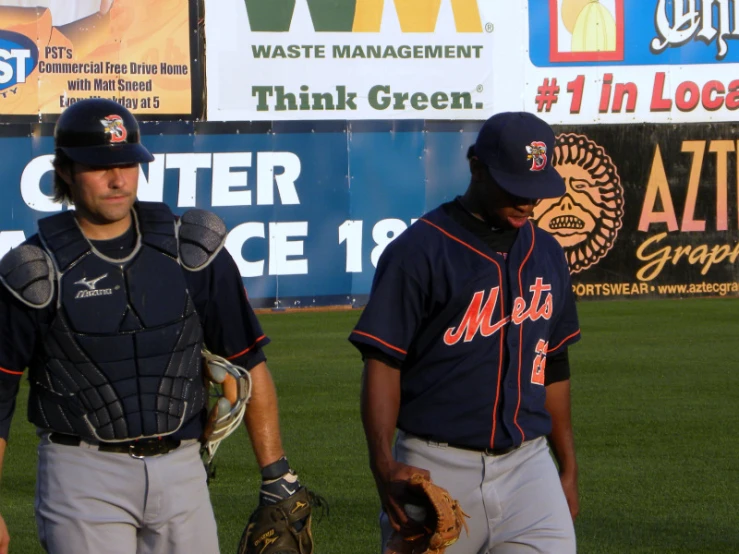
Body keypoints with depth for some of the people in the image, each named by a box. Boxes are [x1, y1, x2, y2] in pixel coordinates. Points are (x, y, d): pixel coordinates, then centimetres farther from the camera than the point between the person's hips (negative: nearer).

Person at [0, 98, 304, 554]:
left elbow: (249, 362, 8)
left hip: (181, 471, 3)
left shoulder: (190, 251, 4)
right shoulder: (38, 273, -4)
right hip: (85, 477, -3)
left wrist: (277, 478, 3)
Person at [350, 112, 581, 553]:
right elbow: (382, 363, -10)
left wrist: (569, 467, 21)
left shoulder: (546, 254, 13)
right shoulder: (419, 251, -6)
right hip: (437, 470, -4)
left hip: (527, 466, 4)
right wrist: (384, 467, -22)